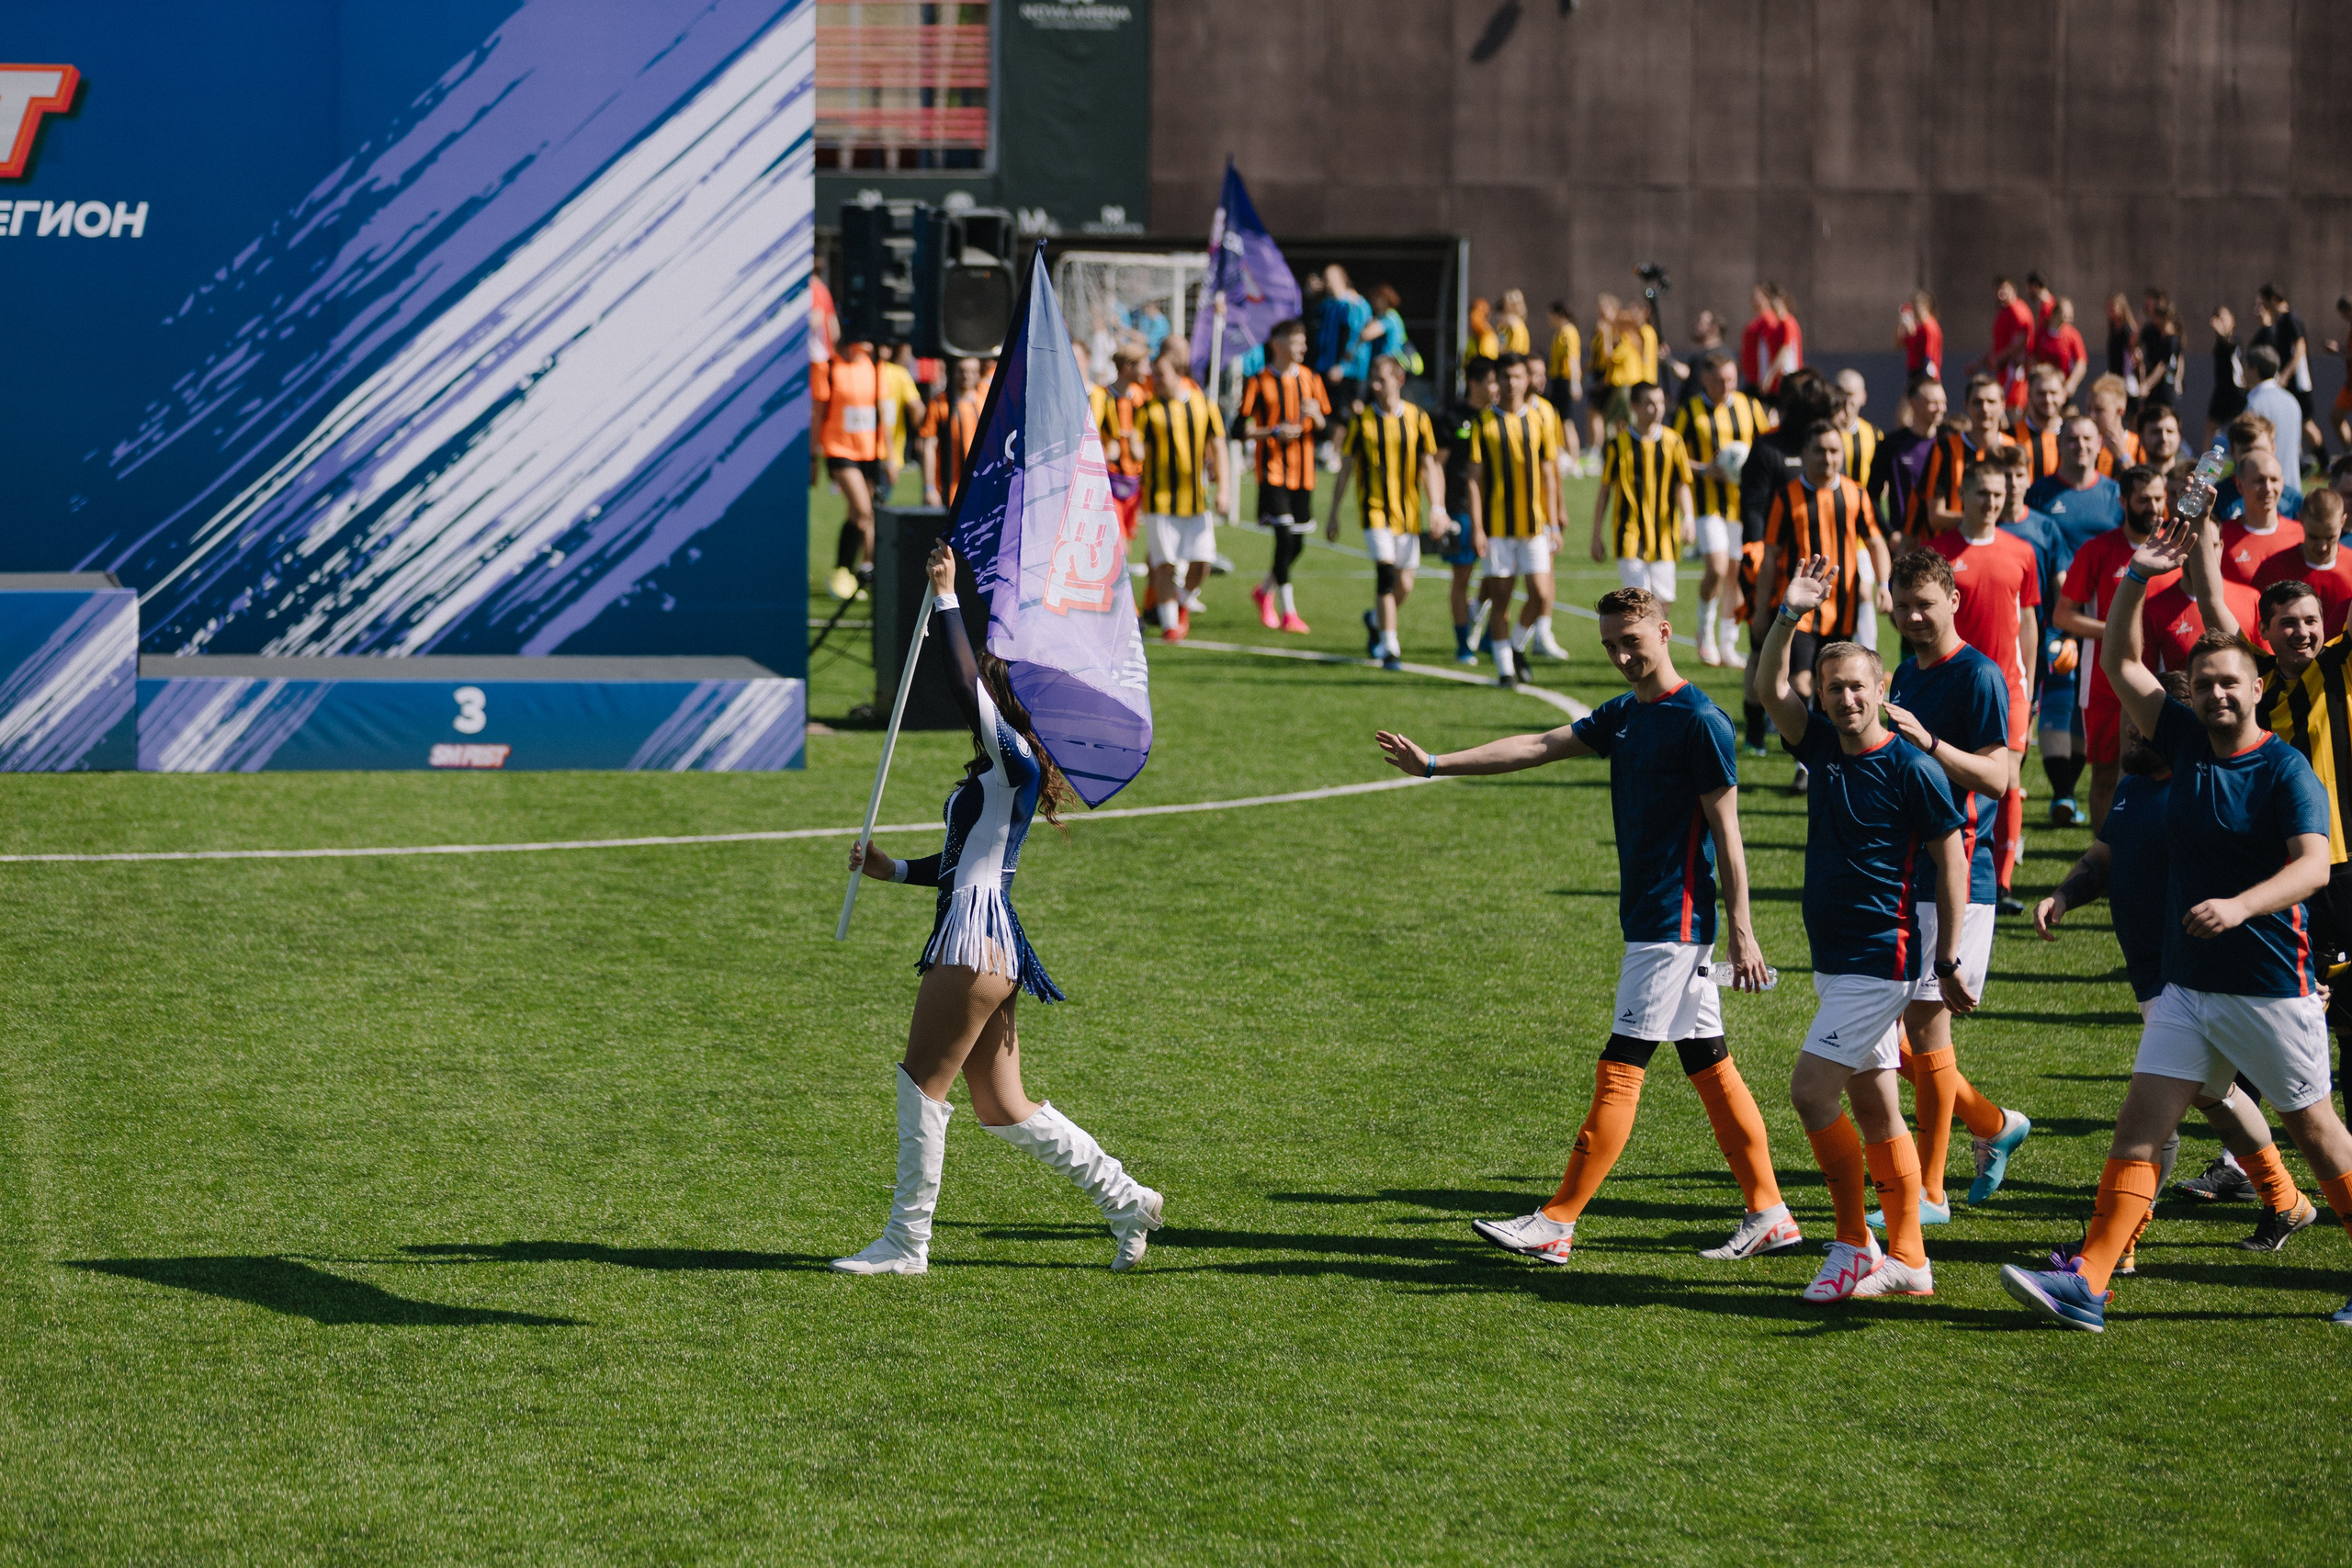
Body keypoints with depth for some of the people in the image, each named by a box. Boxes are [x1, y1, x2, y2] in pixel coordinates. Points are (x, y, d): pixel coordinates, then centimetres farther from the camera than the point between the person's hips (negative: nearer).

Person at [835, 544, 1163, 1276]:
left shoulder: (1016, 760, -8)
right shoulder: (998, 775, 19)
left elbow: (969, 685, -21)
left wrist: (946, 601, -16)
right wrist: (893, 870, 21)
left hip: (978, 940, -10)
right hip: (985, 940, 10)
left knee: (923, 1082, -4)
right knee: (1002, 1108, 12)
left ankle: (906, 1242, 2)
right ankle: (1127, 1200, 15)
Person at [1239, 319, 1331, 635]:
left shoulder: (1310, 380, 9)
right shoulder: (1259, 382, -3)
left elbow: (1326, 427, 12)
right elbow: (1245, 429, -3)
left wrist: (1316, 415, -10)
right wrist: (1275, 431, -18)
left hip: (1303, 470, 5)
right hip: (1272, 470, -5)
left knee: (1297, 543, 8)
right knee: (1284, 538, -14)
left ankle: (1265, 591, 33)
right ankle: (1287, 611, -7)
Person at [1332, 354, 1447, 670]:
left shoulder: (1417, 418, 2)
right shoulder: (1363, 419, -1)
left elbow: (1428, 466, 4)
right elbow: (1345, 468, 5)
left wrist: (1437, 508, -7)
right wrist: (1333, 515, 6)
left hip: (1407, 511, 2)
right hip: (1375, 509, -2)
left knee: (1404, 585, 4)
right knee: (1386, 572, -17)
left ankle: (1376, 619, 36)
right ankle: (1390, 648, -12)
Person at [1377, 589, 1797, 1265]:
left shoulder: (1700, 721, -13)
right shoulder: (1622, 717, 13)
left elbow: (1727, 833, -13)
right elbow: (1538, 747, 11)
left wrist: (1742, 933, -13)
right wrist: (1435, 764, 4)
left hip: (1674, 923, -9)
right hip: (1649, 921, 9)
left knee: (1620, 1069, -7)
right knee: (1710, 1065, 10)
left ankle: (1557, 1224, -7)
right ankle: (1768, 1214, 15)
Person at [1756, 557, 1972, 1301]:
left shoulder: (1911, 768, -12)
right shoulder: (1824, 746, 6)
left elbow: (1952, 860, -9)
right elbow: (1768, 687, 4)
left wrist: (1948, 961, -10)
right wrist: (1791, 613, -9)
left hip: (1881, 960, -8)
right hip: (1835, 959, 8)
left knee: (1810, 1093, -12)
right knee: (1874, 1106, 11)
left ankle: (1854, 1246, -2)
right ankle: (1907, 1260, 17)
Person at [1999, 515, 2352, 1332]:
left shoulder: (2286, 770, -11)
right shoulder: (2186, 744, 7)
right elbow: (2121, 663, 12)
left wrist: (2241, 904, -37)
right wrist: (2137, 580, -1)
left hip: (2272, 986, -6)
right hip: (2188, 985, 6)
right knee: (2139, 1127, -3)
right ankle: (2087, 1282, -8)